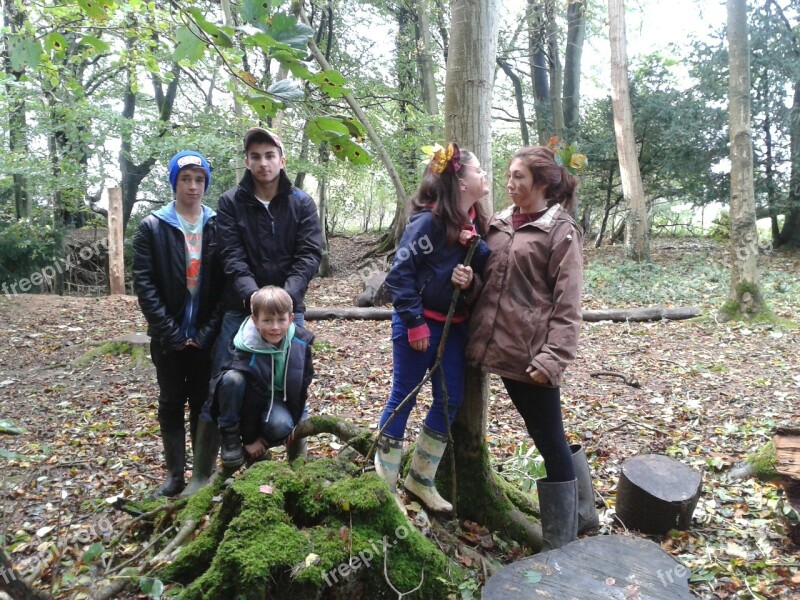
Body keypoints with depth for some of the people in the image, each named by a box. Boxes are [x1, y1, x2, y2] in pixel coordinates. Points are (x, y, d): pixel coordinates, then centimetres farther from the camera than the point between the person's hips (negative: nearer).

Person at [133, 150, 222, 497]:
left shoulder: (218, 226, 1)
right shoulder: (152, 227, -1)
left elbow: (226, 283, -2)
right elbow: (144, 284, -6)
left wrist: (209, 331, -10)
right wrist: (171, 333, -12)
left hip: (208, 336, 0)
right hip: (169, 337, 0)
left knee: (206, 402, 5)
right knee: (171, 403, 11)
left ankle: (203, 476, 17)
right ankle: (174, 475, 24)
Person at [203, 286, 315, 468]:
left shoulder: (301, 343, -17)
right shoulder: (247, 352, -28)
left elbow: (303, 385, -3)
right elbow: (250, 399, -22)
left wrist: (293, 422, -1)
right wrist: (250, 439, -16)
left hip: (278, 400, 2)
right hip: (249, 401, -2)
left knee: (282, 426, -31)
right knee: (232, 378, -34)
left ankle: (263, 441, 4)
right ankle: (230, 437, -14)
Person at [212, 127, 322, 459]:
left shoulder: (302, 203, 3)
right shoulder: (230, 202, 2)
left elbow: (309, 255, -6)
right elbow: (232, 256, -7)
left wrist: (287, 294, -21)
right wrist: (252, 294, -23)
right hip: (240, 309, 0)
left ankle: (297, 456, 24)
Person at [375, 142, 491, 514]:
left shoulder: (476, 222, 5)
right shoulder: (429, 220, -17)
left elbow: (482, 268, 13)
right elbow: (400, 273, -17)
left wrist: (472, 278, -10)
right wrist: (415, 323, -18)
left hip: (454, 325, 8)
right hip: (419, 324, -8)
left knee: (450, 399, 10)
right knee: (403, 398, 3)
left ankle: (420, 479, 26)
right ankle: (385, 483, 19)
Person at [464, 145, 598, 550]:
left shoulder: (560, 230, -5)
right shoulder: (499, 224, 12)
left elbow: (567, 303, -11)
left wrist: (553, 358, -18)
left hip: (532, 353, -6)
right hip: (502, 347, 6)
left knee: (550, 441, 3)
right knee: (539, 436, 18)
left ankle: (562, 544, 17)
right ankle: (555, 532, 35)